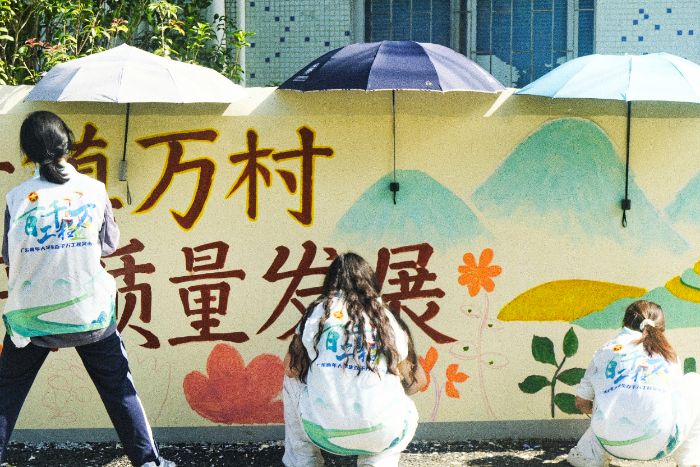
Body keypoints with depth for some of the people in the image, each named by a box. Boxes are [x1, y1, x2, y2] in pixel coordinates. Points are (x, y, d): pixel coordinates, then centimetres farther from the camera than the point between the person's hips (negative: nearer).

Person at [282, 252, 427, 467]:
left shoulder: (318, 311, 6)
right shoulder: (387, 320, 9)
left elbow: (291, 367, 10)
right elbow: (417, 380, 13)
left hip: (322, 433, 0)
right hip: (378, 437, 1)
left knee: (293, 378, 29)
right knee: (409, 412, 35)